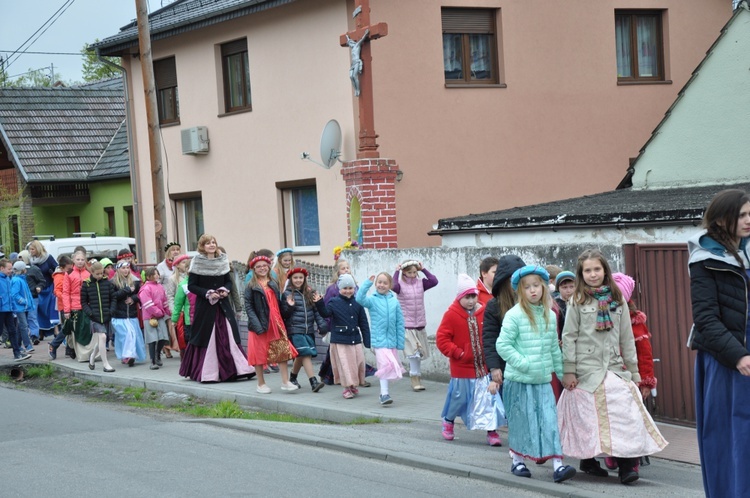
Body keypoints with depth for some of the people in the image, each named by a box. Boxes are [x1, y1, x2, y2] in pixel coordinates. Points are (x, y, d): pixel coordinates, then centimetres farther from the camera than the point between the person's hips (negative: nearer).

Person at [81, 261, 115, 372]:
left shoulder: (107, 283, 4)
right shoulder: (86, 284, 0)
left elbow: (113, 298, 8)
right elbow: (84, 302, 5)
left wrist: (112, 311, -6)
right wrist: (89, 312, -9)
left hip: (106, 316, 3)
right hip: (94, 317, -3)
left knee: (100, 340, 11)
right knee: (102, 336, -17)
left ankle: (92, 356, 40)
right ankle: (105, 364, -11)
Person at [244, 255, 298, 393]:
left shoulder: (274, 284, 14)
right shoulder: (251, 287, -1)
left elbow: (278, 303, 16)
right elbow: (248, 307, -8)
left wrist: (281, 321, 6)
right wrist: (256, 324, -19)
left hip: (276, 322, 4)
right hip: (261, 324, -4)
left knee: (283, 351, -3)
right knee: (260, 354, 3)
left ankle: (285, 382, 0)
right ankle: (261, 384, 14)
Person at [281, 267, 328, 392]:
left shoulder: (309, 293, 10)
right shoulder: (287, 294, -2)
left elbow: (316, 311, 11)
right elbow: (283, 314, -1)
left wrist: (322, 325, 3)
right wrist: (290, 306, -18)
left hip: (309, 329, 5)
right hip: (295, 330, -5)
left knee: (301, 356, 9)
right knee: (304, 354, -15)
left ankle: (293, 377, 31)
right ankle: (313, 381, -20)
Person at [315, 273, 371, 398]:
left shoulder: (357, 303, 4)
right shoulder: (334, 302, -2)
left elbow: (363, 323, 7)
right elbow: (325, 313, -17)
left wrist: (367, 341, 4)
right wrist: (319, 304, -35)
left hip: (355, 339, 3)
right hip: (340, 340, -3)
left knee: (358, 363, 6)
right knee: (344, 364, -2)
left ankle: (354, 385, 27)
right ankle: (347, 388, 9)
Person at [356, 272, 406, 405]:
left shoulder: (394, 301, 2)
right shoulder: (372, 300, -3)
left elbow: (400, 323, 5)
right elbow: (359, 298, -24)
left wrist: (400, 343, 4)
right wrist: (368, 283, -26)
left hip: (392, 340, 4)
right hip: (379, 339, -4)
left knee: (391, 366, 13)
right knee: (385, 365, -14)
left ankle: (384, 391, 29)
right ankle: (384, 394, -13)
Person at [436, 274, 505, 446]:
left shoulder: (484, 312, -1)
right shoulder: (452, 315, -9)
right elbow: (441, 338, -9)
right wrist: (457, 353, -14)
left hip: (483, 367, 2)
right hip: (461, 369, -2)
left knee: (488, 398, -4)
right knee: (458, 397, 12)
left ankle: (492, 431, 2)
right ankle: (448, 421, 40)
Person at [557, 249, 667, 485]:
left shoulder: (617, 301, 10)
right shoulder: (577, 302, 2)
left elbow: (627, 337, 11)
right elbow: (569, 337, -1)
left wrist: (633, 370, 9)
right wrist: (568, 370, -7)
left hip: (615, 367, 2)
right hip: (587, 369, -2)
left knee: (625, 413, -11)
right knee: (587, 417, 2)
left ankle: (627, 463, -11)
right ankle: (588, 460, 17)